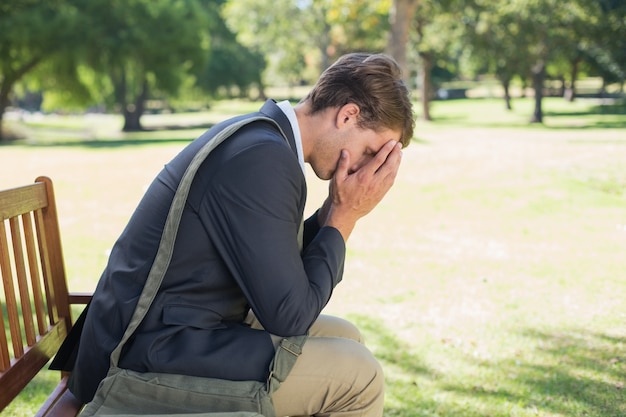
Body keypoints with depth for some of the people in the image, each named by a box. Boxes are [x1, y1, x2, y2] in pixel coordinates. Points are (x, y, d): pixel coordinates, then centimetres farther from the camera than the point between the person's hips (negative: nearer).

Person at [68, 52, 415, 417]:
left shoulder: (259, 136, 7)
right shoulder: (262, 158, -23)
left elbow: (277, 268, 13)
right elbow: (288, 315, -18)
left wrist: (335, 209, 1)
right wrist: (345, 216, -10)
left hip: (168, 330, 10)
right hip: (151, 356, -10)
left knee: (343, 337, 15)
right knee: (357, 373, -9)